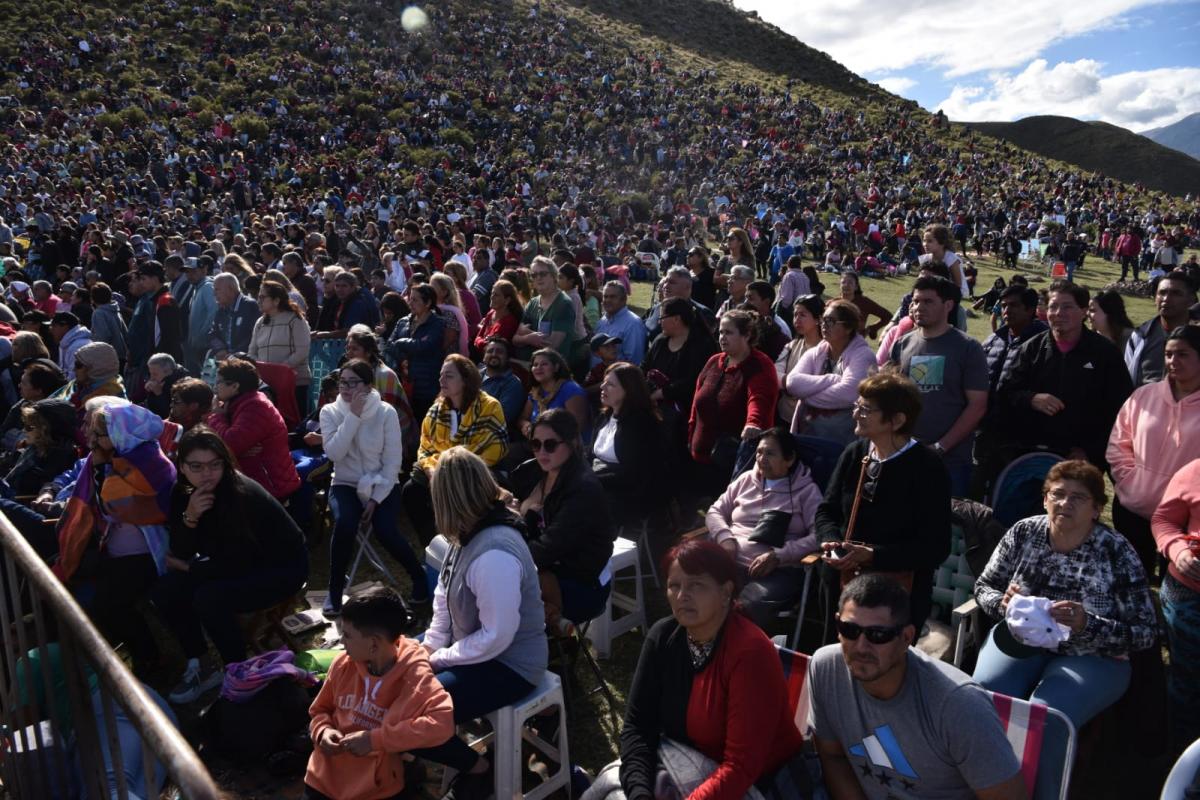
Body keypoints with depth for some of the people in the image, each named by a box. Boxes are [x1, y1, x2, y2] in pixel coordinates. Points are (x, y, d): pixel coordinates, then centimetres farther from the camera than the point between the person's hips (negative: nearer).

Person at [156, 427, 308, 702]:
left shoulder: (242, 494, -29)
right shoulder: (183, 493, -7)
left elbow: (234, 564, -25)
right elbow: (182, 553, -8)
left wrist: (186, 568, -10)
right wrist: (189, 517, -26)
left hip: (282, 567, -7)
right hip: (238, 564, 8)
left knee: (209, 598, -28)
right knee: (164, 590, -8)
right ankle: (195, 667, 7)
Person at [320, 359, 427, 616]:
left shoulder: (386, 412, -8)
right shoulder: (330, 412, -3)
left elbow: (393, 461, -9)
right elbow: (334, 453, -18)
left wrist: (376, 499, -15)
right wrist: (354, 416, -21)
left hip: (383, 485, -1)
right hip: (346, 484, 1)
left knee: (384, 529, -26)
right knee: (346, 523, -30)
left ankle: (419, 575, 4)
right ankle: (335, 590, -8)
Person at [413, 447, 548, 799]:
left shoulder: (494, 554, -32)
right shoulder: (470, 532, -1)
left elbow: (496, 637, -29)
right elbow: (444, 595, 8)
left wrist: (439, 659, -16)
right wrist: (430, 647, -3)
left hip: (507, 664, -9)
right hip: (472, 649, 9)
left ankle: (479, 770, 8)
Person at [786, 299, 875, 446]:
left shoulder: (862, 355, -4)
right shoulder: (814, 353, 10)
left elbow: (847, 393, -20)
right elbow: (792, 382, -7)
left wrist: (808, 397, -9)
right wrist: (832, 379, -15)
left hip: (844, 439, -4)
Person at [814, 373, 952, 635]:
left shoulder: (928, 469, -13)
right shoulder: (854, 453, 2)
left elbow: (935, 547, -16)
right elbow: (826, 510, 9)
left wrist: (872, 555, -24)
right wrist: (832, 542, -13)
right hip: (843, 583, 5)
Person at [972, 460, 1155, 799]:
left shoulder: (1117, 552, -7)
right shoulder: (1023, 533, 0)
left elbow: (1145, 633, -7)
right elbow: (983, 586, 10)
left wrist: (1087, 624, -25)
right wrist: (1003, 604, -14)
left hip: (1091, 657, -2)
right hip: (1022, 640, 2)